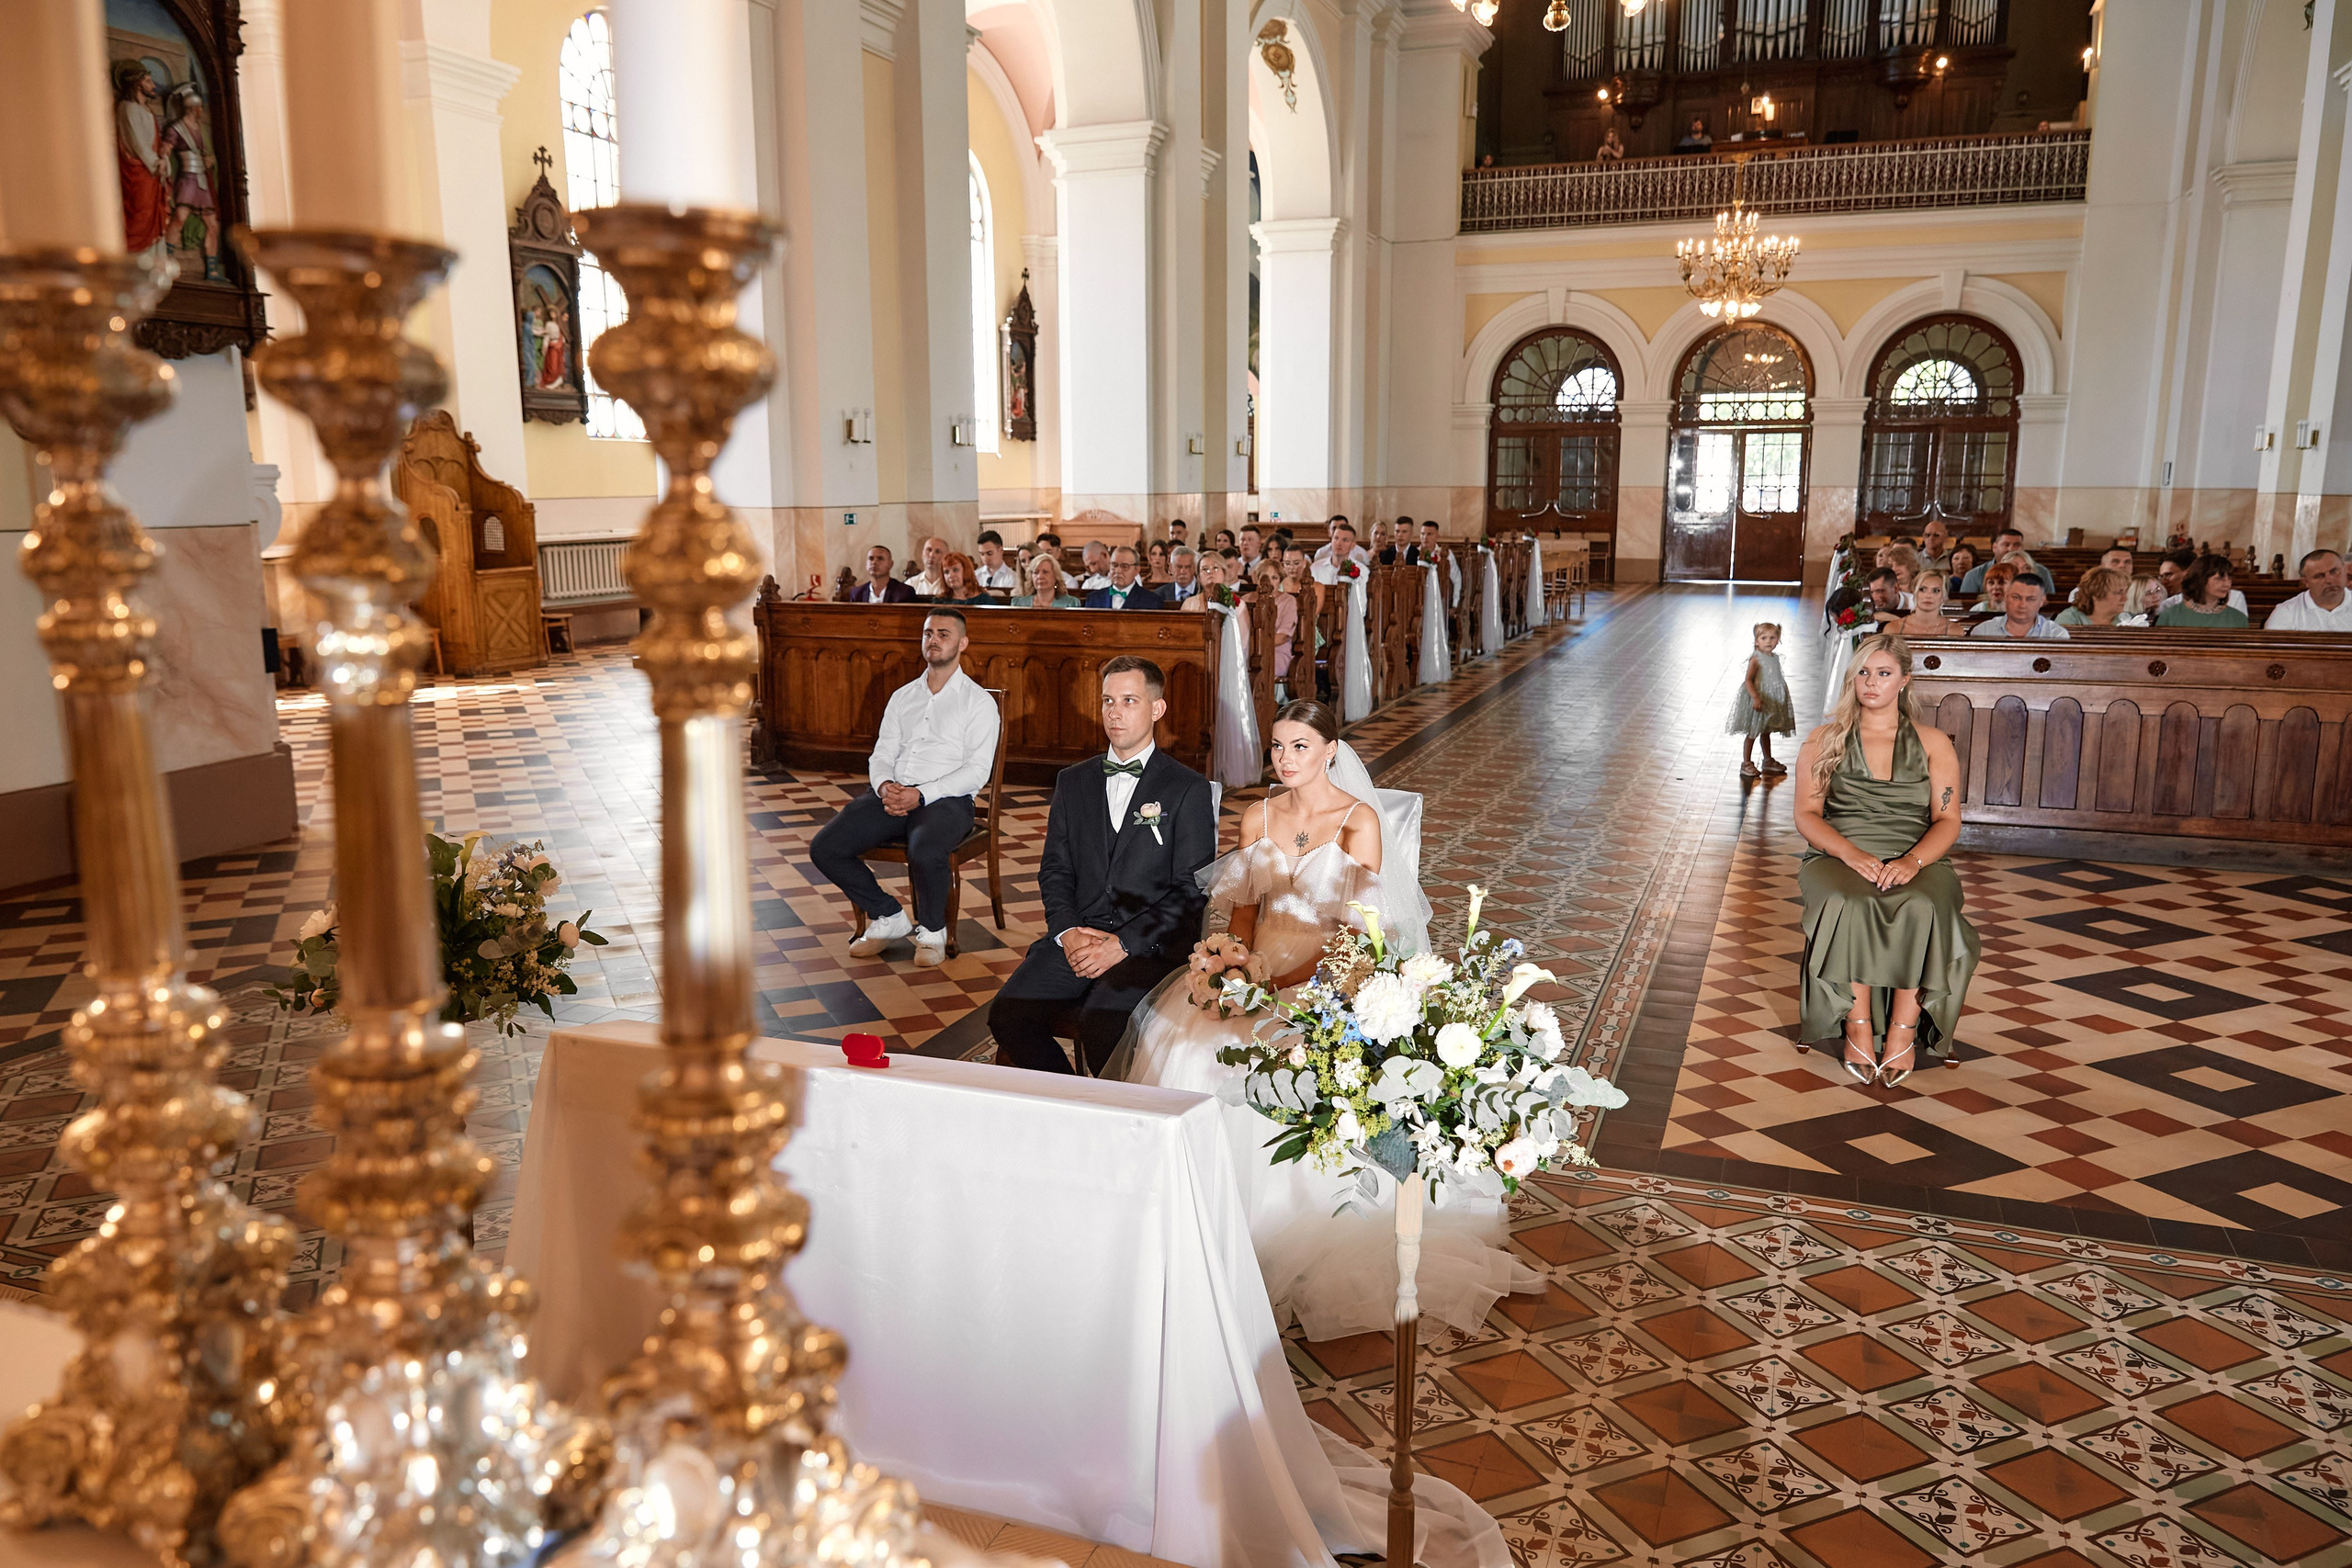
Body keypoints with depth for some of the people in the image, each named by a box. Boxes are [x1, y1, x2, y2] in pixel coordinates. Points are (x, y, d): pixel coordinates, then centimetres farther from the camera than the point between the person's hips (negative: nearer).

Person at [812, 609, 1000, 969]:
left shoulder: (979, 702, 5)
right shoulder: (902, 697, 22)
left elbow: (977, 770, -5)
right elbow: (881, 756, 17)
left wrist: (921, 795, -17)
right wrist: (885, 786, -8)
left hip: (945, 800, -5)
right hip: (892, 796, 5)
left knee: (925, 853, -38)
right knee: (824, 848, -15)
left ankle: (931, 930, -7)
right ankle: (888, 916, 6)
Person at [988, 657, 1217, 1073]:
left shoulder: (1188, 789, 2)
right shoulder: (1073, 781, 17)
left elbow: (1194, 890, -3)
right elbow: (1054, 870, 16)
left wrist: (1124, 943, -11)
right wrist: (1067, 932, -3)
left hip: (1150, 945, -4)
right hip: (1076, 936, 5)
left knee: (1102, 1029, -30)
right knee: (1007, 1015, -18)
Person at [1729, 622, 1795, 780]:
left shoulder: (1775, 657, 6)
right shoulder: (1756, 659, -17)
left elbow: (1778, 679, 16)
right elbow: (1748, 680, -21)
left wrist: (1781, 697, 20)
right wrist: (1756, 697, -32)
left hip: (1772, 700, 7)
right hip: (1758, 700, -7)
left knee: (1766, 732, 20)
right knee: (1752, 733, 0)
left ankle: (1768, 761, 32)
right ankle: (1746, 764, 8)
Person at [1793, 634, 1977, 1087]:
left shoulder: (1934, 743, 14)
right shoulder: (1824, 741, 13)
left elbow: (1948, 820, 6)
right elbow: (1807, 815, 4)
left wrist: (1913, 859, -16)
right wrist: (1851, 853, -15)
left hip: (1916, 861, 0)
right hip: (1838, 857, 0)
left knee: (1922, 908, -36)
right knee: (1849, 906, -36)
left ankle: (1905, 1027, -26)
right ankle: (1857, 1023, -27)